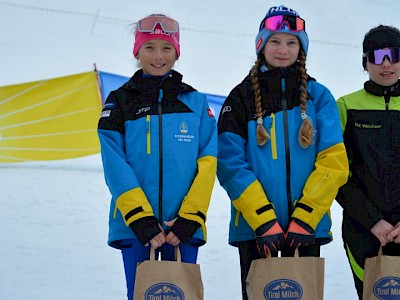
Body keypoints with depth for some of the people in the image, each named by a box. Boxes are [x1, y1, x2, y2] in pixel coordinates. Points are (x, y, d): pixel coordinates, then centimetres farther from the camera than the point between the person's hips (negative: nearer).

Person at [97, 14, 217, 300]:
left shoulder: (195, 102, 10)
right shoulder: (120, 102, 7)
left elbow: (207, 163, 1)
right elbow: (116, 167, -3)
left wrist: (190, 217, -11)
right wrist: (141, 219, -15)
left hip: (184, 225, 1)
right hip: (134, 224, 0)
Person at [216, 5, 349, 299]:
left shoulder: (317, 96, 6)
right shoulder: (243, 97, 4)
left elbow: (334, 162, -2)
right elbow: (231, 164, -5)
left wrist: (305, 217, -13)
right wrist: (264, 220, -15)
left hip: (308, 223, 1)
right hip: (254, 225, -1)